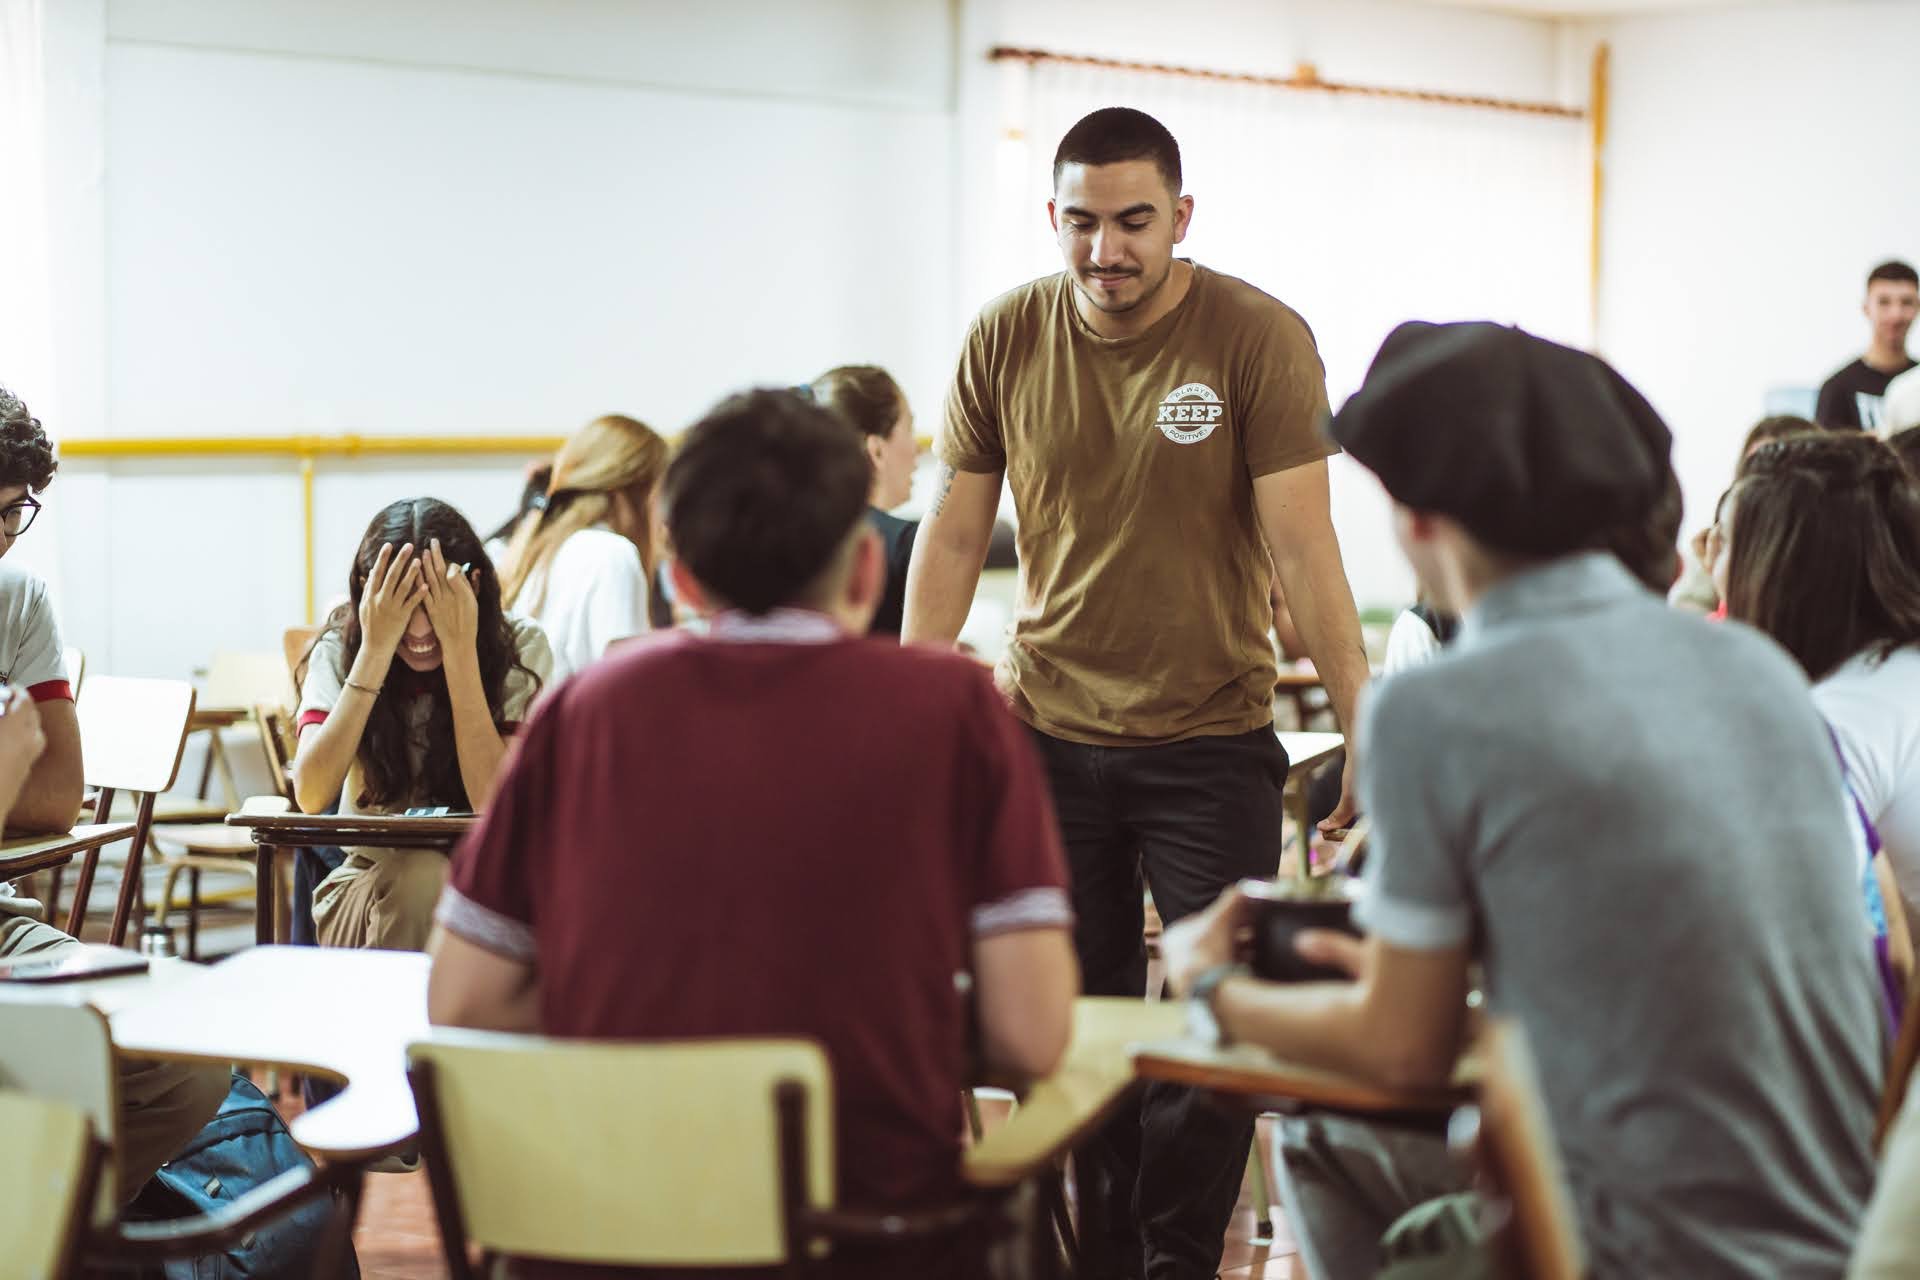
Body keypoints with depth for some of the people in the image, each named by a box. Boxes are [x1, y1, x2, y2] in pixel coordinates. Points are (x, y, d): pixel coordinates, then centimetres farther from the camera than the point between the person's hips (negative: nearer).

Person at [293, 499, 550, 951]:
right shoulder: (340, 649, -5)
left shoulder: (520, 646, -9)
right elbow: (311, 797, -19)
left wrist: (459, 648, -23)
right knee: (418, 875, -31)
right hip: (366, 882, 0)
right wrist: (376, 651, -22)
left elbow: (495, 804, -20)